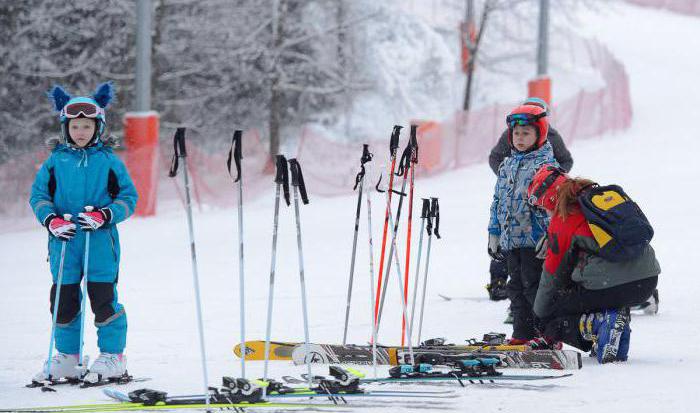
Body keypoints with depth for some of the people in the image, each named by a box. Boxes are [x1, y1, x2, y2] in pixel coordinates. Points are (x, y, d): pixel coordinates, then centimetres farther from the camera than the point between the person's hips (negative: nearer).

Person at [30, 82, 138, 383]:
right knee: (63, 299, 7)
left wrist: (104, 216, -14)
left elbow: (128, 197, 2)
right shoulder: (55, 161, 6)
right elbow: (38, 194, 8)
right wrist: (52, 220, -9)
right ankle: (66, 357, 18)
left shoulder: (109, 161, 1)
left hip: (100, 241, -3)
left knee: (103, 296, -4)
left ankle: (112, 356, 6)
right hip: (64, 242, 3)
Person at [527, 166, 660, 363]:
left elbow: (552, 275, 8)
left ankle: (600, 325, -13)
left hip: (608, 286, -7)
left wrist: (541, 316, 22)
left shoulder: (562, 221, 0)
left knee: (550, 317, 11)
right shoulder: (607, 196, 17)